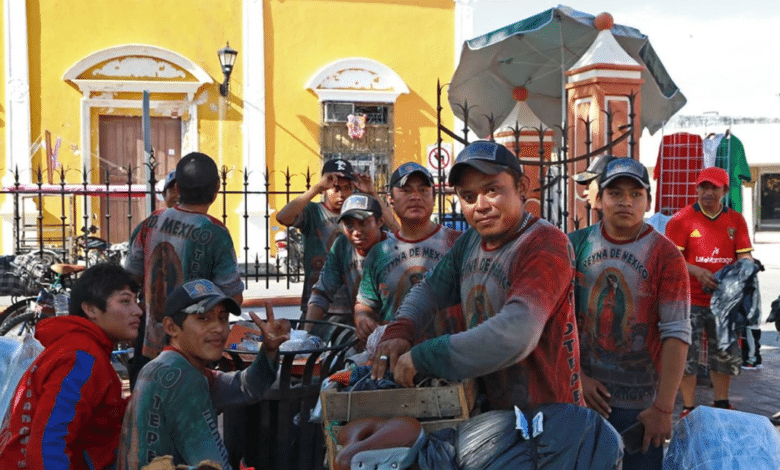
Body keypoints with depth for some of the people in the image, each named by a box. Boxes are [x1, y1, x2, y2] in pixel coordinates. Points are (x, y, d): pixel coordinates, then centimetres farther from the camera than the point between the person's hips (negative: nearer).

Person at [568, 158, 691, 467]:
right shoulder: (576, 245, 1)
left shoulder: (665, 255, -8)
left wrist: (663, 408, -16)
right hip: (583, 394, 3)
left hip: (640, 405, -3)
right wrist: (576, 376, -5)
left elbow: (677, 334, -12)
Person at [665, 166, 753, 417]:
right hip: (689, 300, -4)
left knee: (726, 353, 14)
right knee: (687, 355, 0)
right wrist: (697, 272, -23)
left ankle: (721, 404, 33)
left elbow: (745, 255, 8)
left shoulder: (736, 220, 8)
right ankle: (689, 409, 12)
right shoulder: (682, 219, -4)